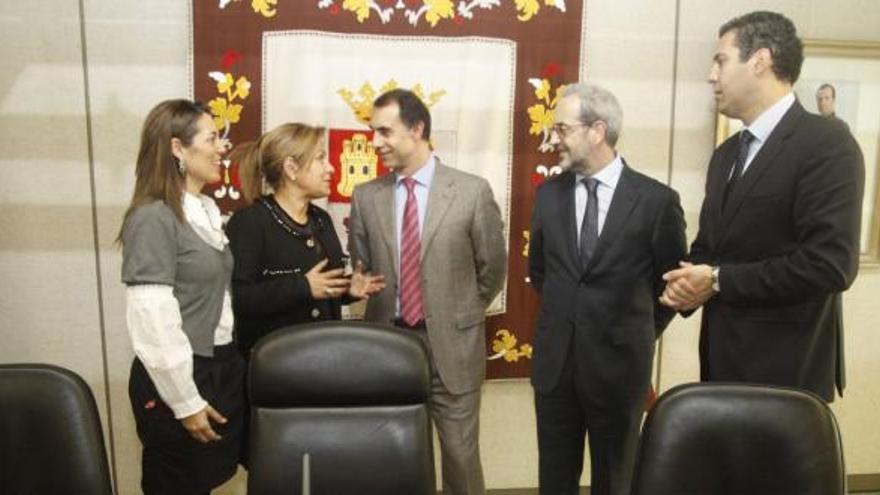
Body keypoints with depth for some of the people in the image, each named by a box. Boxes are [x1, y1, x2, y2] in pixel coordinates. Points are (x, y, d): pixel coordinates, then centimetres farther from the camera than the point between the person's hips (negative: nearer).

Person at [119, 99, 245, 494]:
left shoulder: (206, 209, 9)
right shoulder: (153, 218, -18)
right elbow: (152, 320, -21)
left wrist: (227, 366, 12)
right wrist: (185, 401, -16)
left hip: (222, 368, 8)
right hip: (179, 377, -7)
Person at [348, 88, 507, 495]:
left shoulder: (472, 191, -8)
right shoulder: (366, 197, 1)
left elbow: (493, 267, 1)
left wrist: (461, 313, 8)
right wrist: (386, 310, 7)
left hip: (452, 346, -2)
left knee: (460, 454, 11)